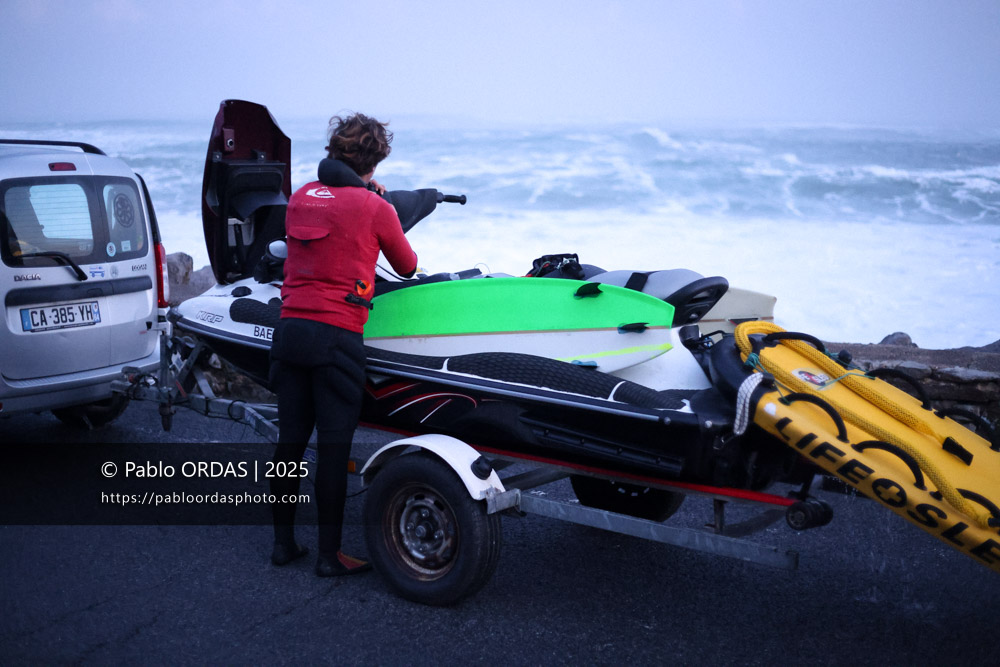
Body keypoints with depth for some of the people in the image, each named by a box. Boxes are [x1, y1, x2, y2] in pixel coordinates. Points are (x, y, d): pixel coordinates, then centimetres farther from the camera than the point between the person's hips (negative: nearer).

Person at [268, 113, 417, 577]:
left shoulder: (301, 196, 10)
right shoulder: (376, 209, -3)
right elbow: (407, 267, 11)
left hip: (289, 327, 6)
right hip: (336, 335, -5)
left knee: (290, 440, 13)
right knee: (333, 447, 1)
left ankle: (283, 542, 23)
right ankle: (329, 554, 9)